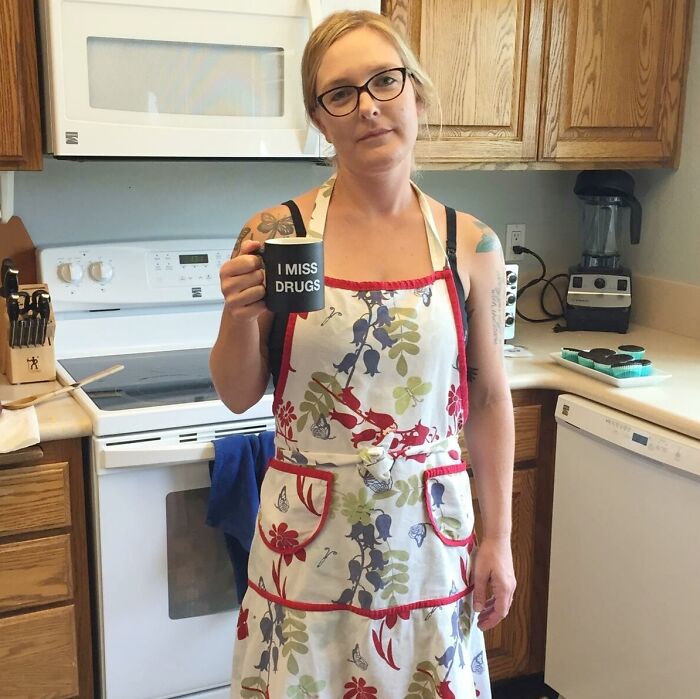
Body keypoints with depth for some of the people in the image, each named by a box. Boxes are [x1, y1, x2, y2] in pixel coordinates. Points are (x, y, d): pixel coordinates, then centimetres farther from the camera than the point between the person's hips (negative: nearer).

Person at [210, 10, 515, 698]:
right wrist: (239, 316, -21)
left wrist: (497, 538, 4)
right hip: (308, 536, -1)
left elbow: (489, 397, 4)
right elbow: (237, 397, -2)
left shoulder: (470, 245, -3)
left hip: (428, 532, 2)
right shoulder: (276, 234, -8)